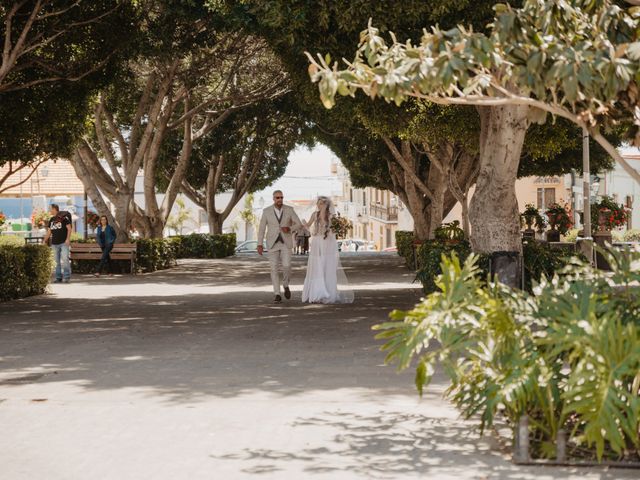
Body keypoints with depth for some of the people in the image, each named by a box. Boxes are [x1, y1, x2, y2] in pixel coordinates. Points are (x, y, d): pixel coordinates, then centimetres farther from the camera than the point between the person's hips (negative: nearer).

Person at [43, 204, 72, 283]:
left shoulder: (63, 218, -4)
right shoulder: (51, 220, 15)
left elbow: (69, 228, -6)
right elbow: (49, 232, 21)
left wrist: (68, 239, -15)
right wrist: (45, 241, 17)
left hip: (64, 243, -6)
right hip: (55, 243, 6)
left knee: (65, 260, -12)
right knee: (57, 261, 6)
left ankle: (67, 277, -8)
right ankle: (58, 277, 11)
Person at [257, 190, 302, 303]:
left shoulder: (289, 209, -2)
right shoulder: (267, 211, -2)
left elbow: (299, 225, -1)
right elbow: (262, 228, 0)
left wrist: (289, 228, -22)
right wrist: (259, 245, -6)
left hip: (286, 243, 0)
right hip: (273, 243, 0)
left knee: (286, 266, -13)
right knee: (274, 269, -4)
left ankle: (286, 285, 18)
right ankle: (277, 295, 3)